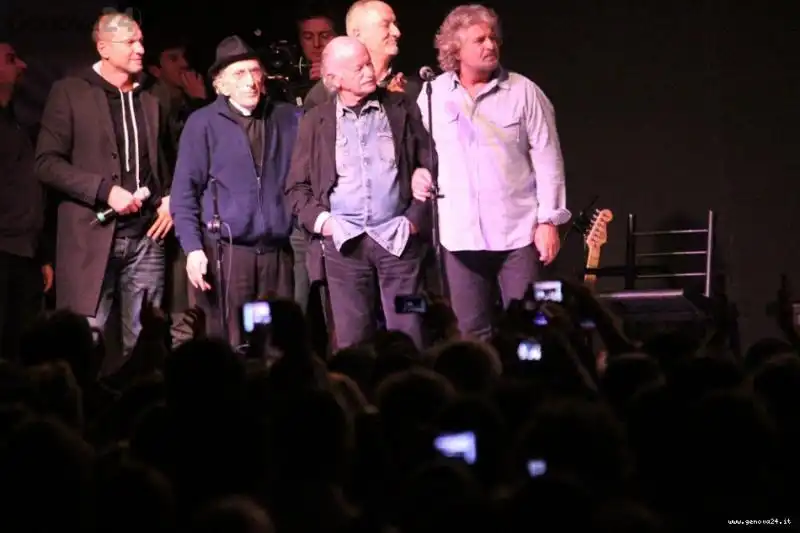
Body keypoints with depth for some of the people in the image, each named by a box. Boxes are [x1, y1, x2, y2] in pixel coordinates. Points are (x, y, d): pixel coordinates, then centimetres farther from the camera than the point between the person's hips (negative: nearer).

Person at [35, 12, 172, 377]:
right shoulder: (70, 93, 1)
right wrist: (106, 191, -16)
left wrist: (169, 201, 7)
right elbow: (47, 163, -7)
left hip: (145, 236, 5)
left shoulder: (149, 102, 17)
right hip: (92, 235, -5)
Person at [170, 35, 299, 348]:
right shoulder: (203, 124, 2)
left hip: (277, 252, 3)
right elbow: (184, 191, -1)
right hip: (226, 251, -3)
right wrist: (193, 248, -10)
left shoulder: (288, 119, 12)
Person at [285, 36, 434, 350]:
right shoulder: (315, 121, 9)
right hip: (343, 242, 0)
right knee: (352, 341, 1)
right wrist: (318, 220, -5)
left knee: (407, 338, -3)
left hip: (397, 238, 0)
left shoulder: (402, 108, 8)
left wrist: (417, 217, -2)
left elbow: (429, 165, 8)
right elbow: (297, 186, 12)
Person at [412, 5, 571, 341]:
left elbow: (547, 159, -2)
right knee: (471, 332, 7)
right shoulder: (433, 94, 3)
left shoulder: (522, 91, -2)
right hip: (460, 233, 2)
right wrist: (418, 174, -4)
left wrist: (549, 221, -7)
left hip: (517, 230, -2)